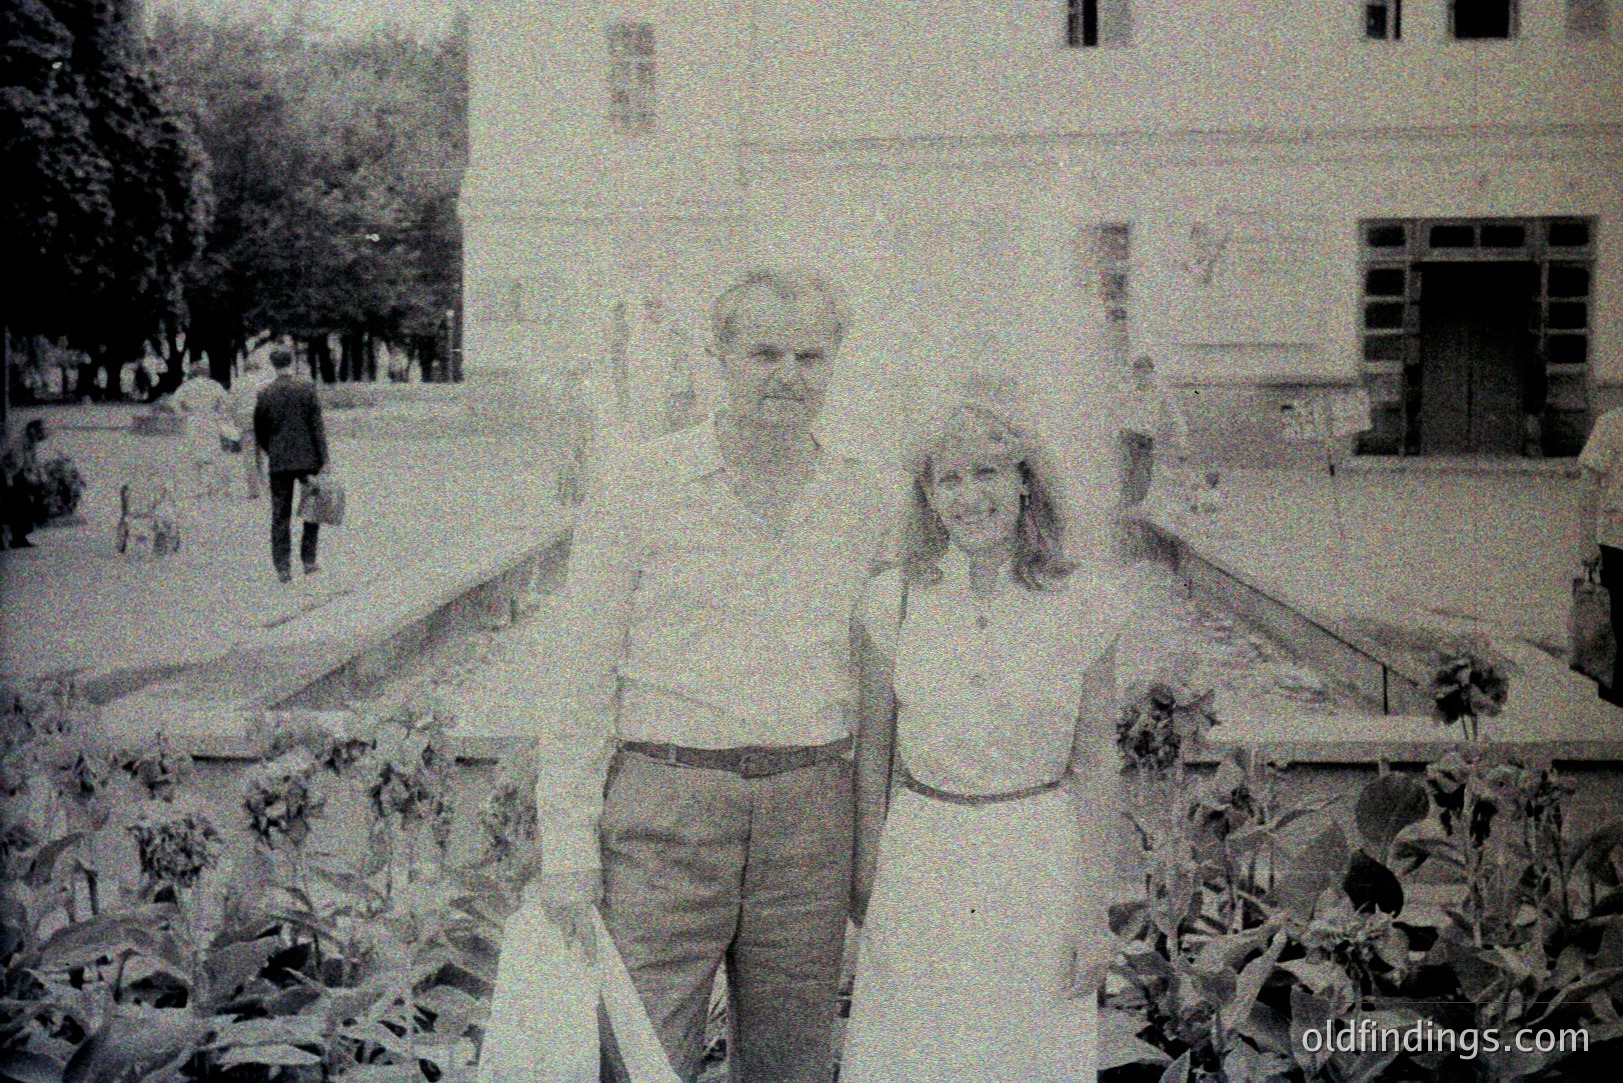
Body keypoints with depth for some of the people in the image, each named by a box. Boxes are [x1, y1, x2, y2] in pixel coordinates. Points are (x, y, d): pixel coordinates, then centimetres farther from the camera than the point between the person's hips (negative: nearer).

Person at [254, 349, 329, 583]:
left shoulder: (264, 394, -1)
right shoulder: (307, 390, -4)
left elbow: (259, 432, 6)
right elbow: (318, 427, -6)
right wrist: (323, 460, -3)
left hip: (279, 462, 1)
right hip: (307, 459, -1)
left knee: (280, 515, 5)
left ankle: (283, 568, 2)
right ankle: (308, 560, 11)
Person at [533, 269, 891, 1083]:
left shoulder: (862, 501, 9)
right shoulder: (637, 484, -1)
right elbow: (583, 679, -1)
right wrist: (567, 844, -6)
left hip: (810, 816, 3)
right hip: (664, 808, -3)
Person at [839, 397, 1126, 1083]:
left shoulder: (1084, 607, -5)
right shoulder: (893, 602, -3)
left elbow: (1095, 764, 0)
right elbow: (873, 748, 7)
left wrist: (1094, 911, -1)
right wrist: (865, 866, 9)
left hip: (1042, 864, -1)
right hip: (922, 864, 1)